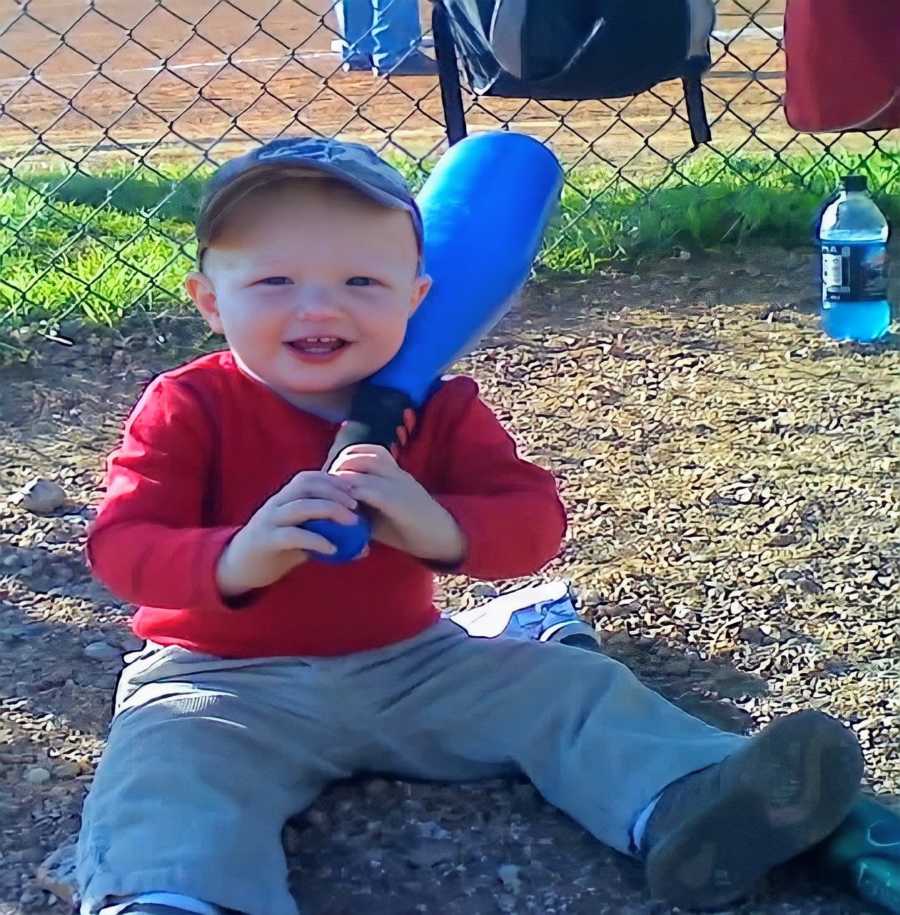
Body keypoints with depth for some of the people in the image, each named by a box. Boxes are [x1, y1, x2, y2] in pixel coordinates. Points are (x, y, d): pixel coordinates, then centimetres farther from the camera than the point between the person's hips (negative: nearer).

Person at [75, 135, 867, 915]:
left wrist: (443, 529, -36)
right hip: (224, 681, -3)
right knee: (170, 762, -33)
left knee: (569, 687, -9)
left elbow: (534, 517, -11)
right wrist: (233, 562, -43)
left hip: (409, 661, 3)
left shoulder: (438, 407, -2)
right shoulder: (187, 409, -10)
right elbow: (121, 545, -20)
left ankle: (692, 808, -24)